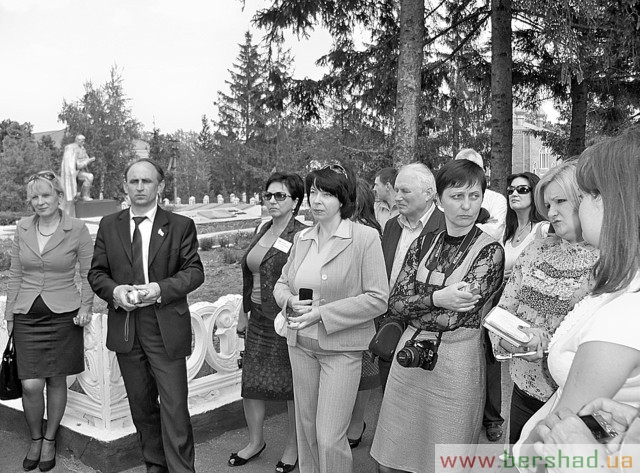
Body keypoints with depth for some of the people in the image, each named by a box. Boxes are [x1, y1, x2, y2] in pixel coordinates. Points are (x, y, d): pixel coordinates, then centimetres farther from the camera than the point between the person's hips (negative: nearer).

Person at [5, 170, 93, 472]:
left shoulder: (77, 230, -6)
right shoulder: (22, 229, 3)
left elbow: (89, 274, 1)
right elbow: (15, 275, 10)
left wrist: (86, 307, -9)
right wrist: (9, 313, 10)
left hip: (63, 315, -2)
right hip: (27, 316, 2)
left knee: (56, 381, 8)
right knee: (30, 385, -3)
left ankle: (49, 440, 29)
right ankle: (35, 439, 23)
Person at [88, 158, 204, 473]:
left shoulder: (181, 226, 1)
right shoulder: (108, 225, 9)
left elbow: (194, 271, -3)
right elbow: (96, 272, 8)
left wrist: (160, 288, -18)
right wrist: (114, 291, -13)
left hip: (166, 329, -3)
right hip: (125, 329, 4)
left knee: (174, 407, -3)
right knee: (141, 405, 16)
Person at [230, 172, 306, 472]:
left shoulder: (302, 236, -14)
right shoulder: (262, 230, 9)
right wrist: (244, 312, 18)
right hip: (259, 318, 7)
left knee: (294, 388, 8)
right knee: (250, 384, 12)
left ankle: (293, 447, 28)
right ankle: (255, 441, 33)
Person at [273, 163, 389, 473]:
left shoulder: (366, 238, -11)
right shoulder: (301, 238, 7)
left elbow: (377, 299, -15)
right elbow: (282, 283, 16)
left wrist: (321, 313, -19)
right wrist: (291, 302, -8)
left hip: (341, 347, -5)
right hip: (301, 344, 6)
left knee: (329, 438, -5)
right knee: (306, 428, 17)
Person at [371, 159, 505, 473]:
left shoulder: (490, 250, -8)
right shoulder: (424, 244, 6)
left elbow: (453, 318, -16)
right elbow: (394, 303, -2)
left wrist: (413, 306, -5)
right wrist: (436, 298, -17)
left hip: (457, 362, -4)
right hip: (409, 355, 4)